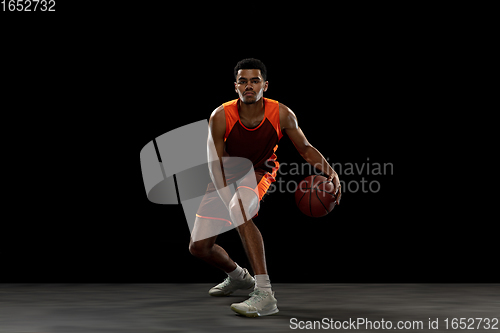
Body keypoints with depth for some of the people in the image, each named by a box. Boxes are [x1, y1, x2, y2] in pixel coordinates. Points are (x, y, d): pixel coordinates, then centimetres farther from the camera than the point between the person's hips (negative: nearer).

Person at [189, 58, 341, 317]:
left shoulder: (282, 114, -21)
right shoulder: (220, 117, -25)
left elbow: (305, 148, -6)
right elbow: (216, 166, -22)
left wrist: (330, 171, -24)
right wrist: (229, 199, -36)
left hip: (259, 172, -2)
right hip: (225, 178, 3)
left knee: (240, 211, -38)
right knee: (198, 247, 2)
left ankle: (264, 295, -40)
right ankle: (237, 276, 37)